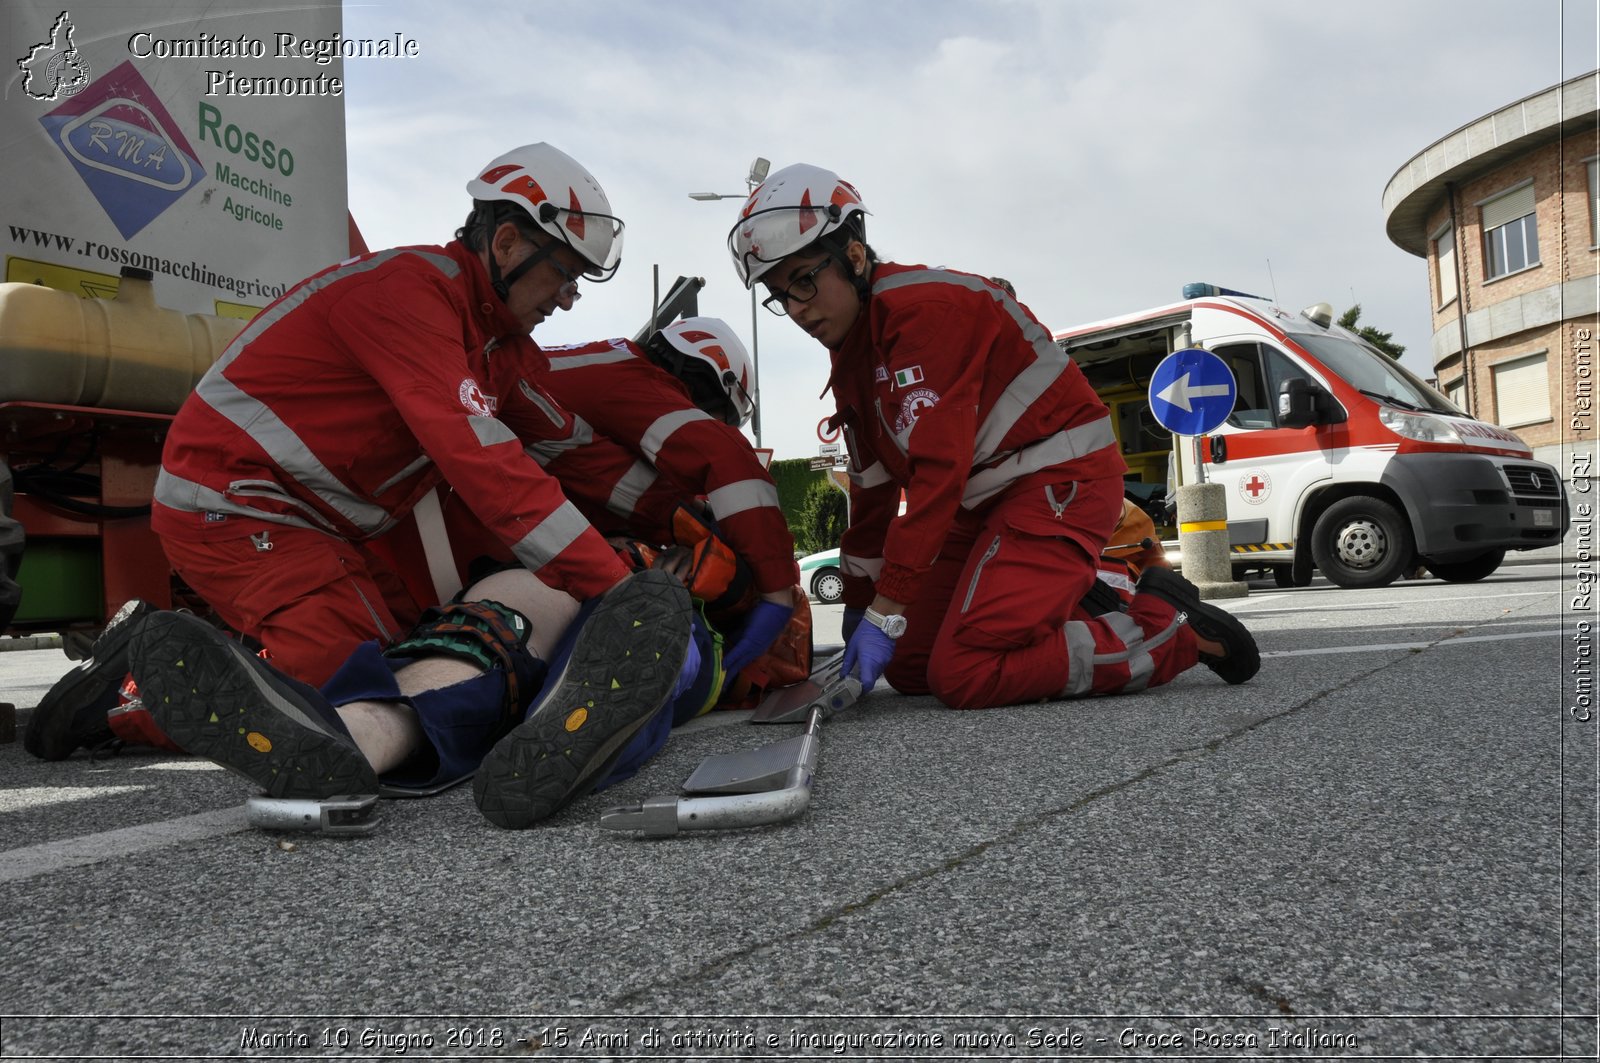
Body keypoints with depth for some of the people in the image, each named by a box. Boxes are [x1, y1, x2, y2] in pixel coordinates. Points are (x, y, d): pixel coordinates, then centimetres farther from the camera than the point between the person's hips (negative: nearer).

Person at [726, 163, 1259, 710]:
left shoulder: (924, 306, -19)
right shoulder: (851, 360, 11)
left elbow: (938, 470, -26)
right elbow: (872, 489, 18)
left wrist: (886, 612, -25)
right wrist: (857, 606, 20)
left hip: (1061, 479, -10)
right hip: (987, 500, 10)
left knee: (965, 675, -21)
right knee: (908, 669, 5)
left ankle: (1172, 631, -5)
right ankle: (1080, 609, 14)